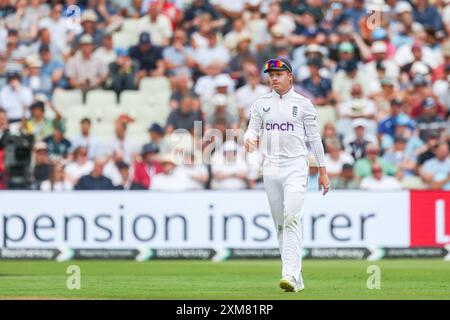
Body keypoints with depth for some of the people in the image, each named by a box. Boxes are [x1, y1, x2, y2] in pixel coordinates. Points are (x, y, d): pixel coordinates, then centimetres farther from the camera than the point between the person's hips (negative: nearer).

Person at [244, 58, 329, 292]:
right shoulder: (261, 104, 11)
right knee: (280, 223, 6)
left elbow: (314, 138, 4)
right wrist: (249, 139, -18)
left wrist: (323, 171, 4)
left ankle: (291, 274, -26)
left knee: (292, 218, -19)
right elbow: (253, 130, 7)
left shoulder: (303, 104, 2)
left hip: (296, 167, -4)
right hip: (271, 167, 4)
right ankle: (296, 278, 14)